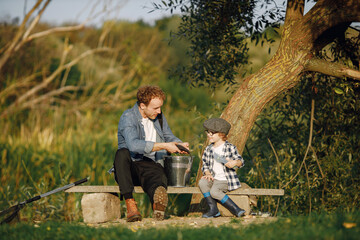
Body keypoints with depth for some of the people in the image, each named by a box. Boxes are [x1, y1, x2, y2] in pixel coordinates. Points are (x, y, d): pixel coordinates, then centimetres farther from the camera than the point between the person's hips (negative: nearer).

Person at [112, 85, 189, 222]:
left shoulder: (159, 117, 13)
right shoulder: (128, 117, -9)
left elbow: (169, 137, 28)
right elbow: (133, 145, -26)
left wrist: (179, 144, 3)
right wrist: (163, 146, -23)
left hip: (150, 166, 3)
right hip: (129, 167, -3)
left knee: (160, 179, -33)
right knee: (122, 153, -37)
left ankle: (157, 203, -69)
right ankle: (130, 202, -43)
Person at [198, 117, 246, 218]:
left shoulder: (230, 148, -2)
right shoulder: (208, 149, 12)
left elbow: (240, 161, -1)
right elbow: (205, 165, 17)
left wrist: (235, 163, -24)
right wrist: (208, 173, -4)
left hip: (225, 180, -5)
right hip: (213, 178, 5)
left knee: (214, 191, -32)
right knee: (202, 183, -27)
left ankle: (236, 210, -23)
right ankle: (213, 209, -21)